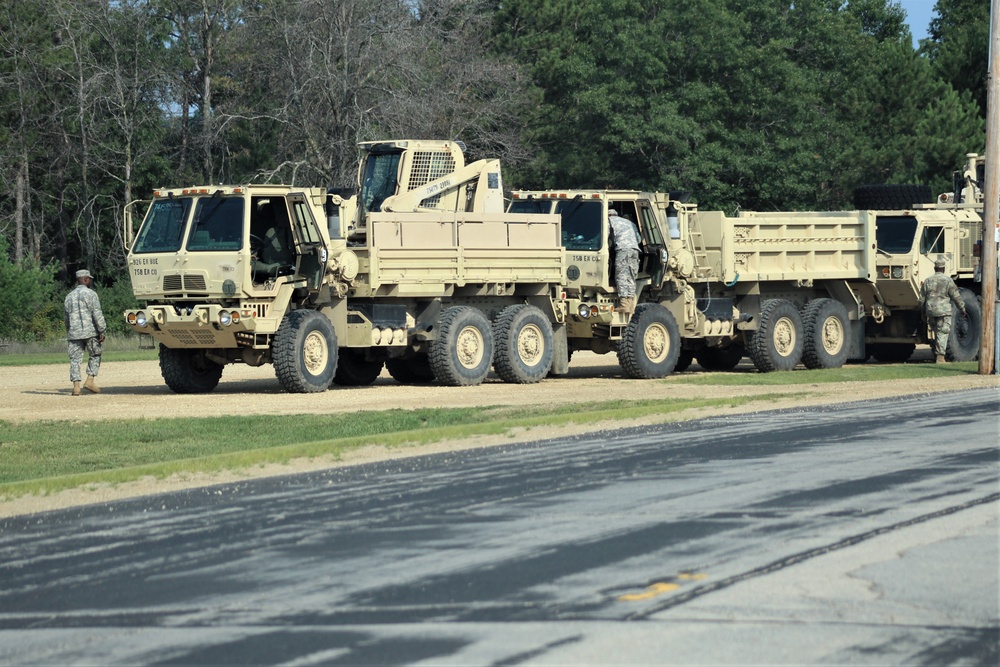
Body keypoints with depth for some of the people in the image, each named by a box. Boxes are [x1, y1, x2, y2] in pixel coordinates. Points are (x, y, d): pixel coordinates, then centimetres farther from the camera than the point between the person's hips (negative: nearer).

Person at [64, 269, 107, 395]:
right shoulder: (90, 294, -3)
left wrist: (68, 334, 27)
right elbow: (97, 315, -10)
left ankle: (76, 385, -5)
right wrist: (102, 331, -7)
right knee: (95, 355, 10)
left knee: (75, 359, 3)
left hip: (74, 333, 4)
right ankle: (90, 380, -2)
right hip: (90, 332, -4)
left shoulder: (69, 296, 13)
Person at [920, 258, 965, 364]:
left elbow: (922, 299, 10)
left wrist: (923, 311, 21)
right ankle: (940, 357, -11)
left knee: (937, 333, 17)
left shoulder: (927, 281, 8)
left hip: (931, 311, 4)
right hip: (944, 311, -4)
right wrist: (962, 308, 7)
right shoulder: (948, 280, -4)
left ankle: (936, 355, 18)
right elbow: (956, 297, -3)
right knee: (942, 334, -5)